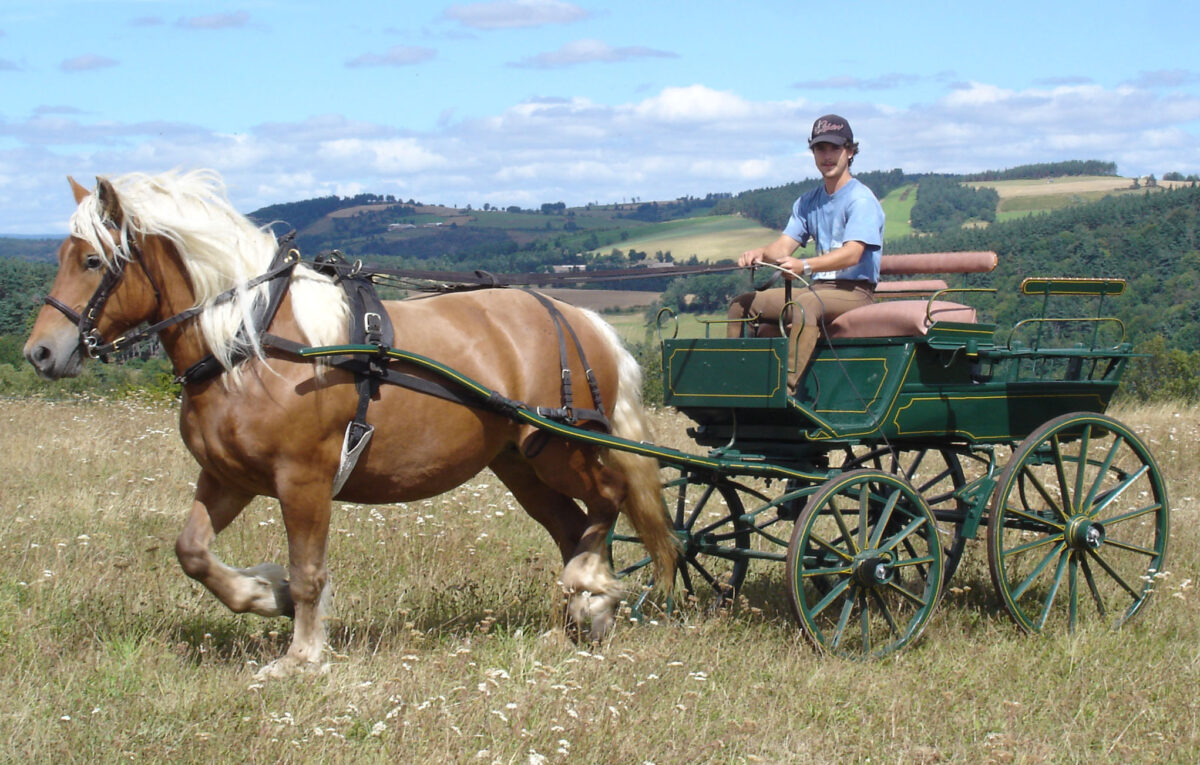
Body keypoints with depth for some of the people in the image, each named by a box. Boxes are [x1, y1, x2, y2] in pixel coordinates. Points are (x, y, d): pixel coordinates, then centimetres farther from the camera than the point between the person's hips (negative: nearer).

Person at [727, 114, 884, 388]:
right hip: (818, 289, 8)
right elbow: (784, 246, 7)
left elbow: (852, 253, -22)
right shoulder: (808, 203, 17)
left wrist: (804, 266, -37)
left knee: (806, 304, -39)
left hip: (855, 292, -8)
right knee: (743, 305, 0)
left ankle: (788, 384, -49)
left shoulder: (861, 200, -7)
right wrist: (761, 253, -18)